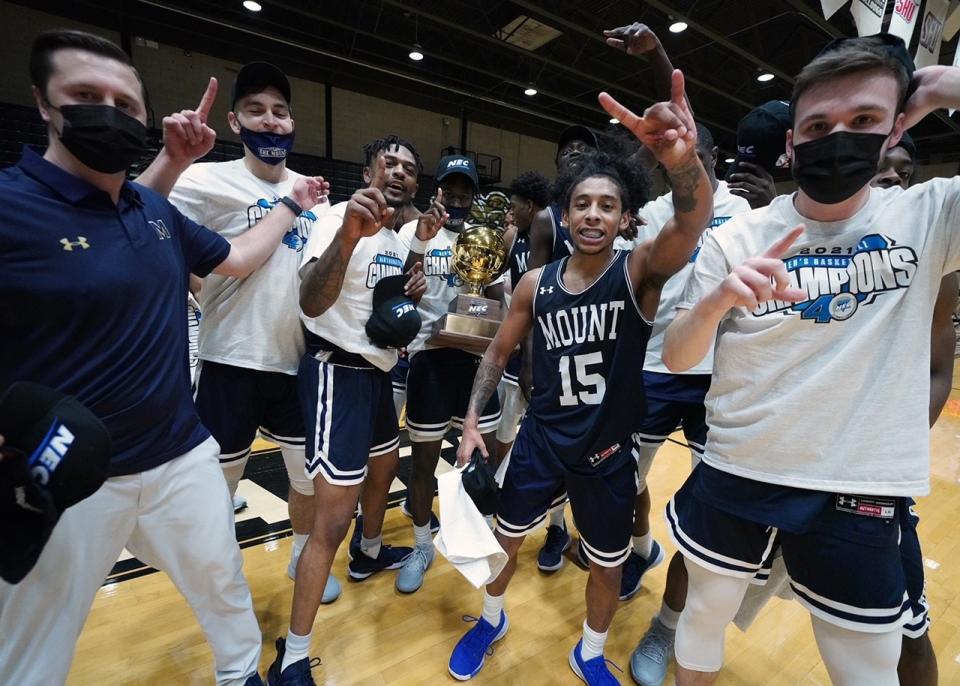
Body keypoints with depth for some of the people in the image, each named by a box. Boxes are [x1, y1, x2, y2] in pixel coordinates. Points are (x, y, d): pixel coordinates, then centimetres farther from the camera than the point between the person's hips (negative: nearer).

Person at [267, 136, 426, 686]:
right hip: (340, 372, -9)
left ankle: (369, 553, 55)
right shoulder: (342, 218, -16)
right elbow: (311, 302, -34)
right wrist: (348, 234, -52)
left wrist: (411, 296, -1)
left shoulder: (398, 238, 12)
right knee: (333, 520, -8)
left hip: (377, 371, 10)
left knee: (386, 466, 27)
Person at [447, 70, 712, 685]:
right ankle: (492, 621, 52)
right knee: (505, 538, 19)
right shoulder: (536, 283, -6)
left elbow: (692, 224, -35)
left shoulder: (640, 272, -14)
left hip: (609, 451, -1)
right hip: (541, 440, 2)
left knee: (608, 564, 18)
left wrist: (683, 158, -56)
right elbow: (499, 353, 4)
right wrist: (473, 423, -1)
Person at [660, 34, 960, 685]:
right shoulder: (738, 237, -6)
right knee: (704, 617, 20)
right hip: (734, 477, 0)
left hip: (862, 493, 1)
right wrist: (718, 300, -29)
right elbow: (675, 358, -7)